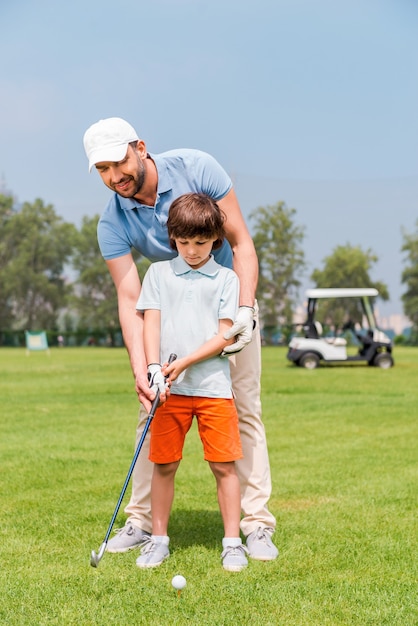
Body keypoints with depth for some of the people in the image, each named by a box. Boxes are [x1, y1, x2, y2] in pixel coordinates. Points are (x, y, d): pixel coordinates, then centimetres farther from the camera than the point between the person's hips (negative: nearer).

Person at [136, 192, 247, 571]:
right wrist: (154, 367, -13)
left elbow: (225, 335, -2)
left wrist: (183, 363, -13)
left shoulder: (226, 279, 5)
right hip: (169, 388, 1)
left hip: (214, 386, -1)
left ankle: (232, 542, 9)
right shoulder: (158, 273, 11)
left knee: (224, 465, -1)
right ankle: (159, 539, 18)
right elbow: (151, 323, 3)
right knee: (164, 465, 6)